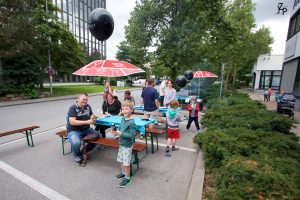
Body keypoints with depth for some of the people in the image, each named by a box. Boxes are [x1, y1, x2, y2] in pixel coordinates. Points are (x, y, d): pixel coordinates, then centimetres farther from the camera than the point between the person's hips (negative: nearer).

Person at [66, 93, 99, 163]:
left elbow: (91, 116, 11)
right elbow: (72, 122, -22)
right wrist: (87, 122, -28)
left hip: (86, 129, 6)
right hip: (74, 131, -6)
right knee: (76, 143, -33)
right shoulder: (73, 108, -12)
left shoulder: (88, 106, 4)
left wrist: (93, 118, -15)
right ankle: (76, 155, 6)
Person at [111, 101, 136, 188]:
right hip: (121, 143, 8)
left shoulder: (131, 122, -23)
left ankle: (127, 178, 25)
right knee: (121, 160, 22)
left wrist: (120, 133, -27)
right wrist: (115, 131, -7)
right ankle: (123, 172, 45)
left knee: (126, 162, 5)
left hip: (127, 145, -8)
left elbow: (132, 135, -27)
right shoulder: (122, 119, 2)